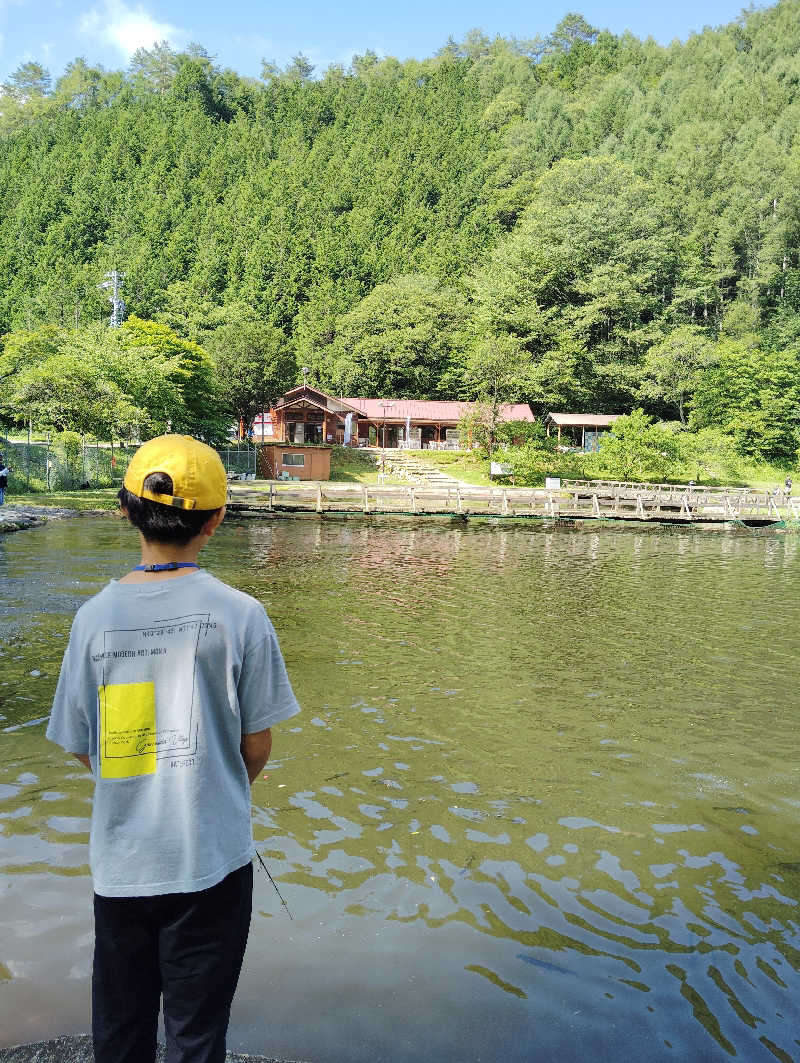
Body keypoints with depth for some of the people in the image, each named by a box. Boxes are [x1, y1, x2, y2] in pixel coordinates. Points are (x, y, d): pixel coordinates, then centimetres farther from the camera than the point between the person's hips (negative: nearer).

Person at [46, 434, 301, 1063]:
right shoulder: (239, 615, -15)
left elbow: (79, 745, 0)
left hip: (119, 860, 3)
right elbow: (258, 746, -8)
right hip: (211, 858, -2)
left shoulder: (97, 615, -9)